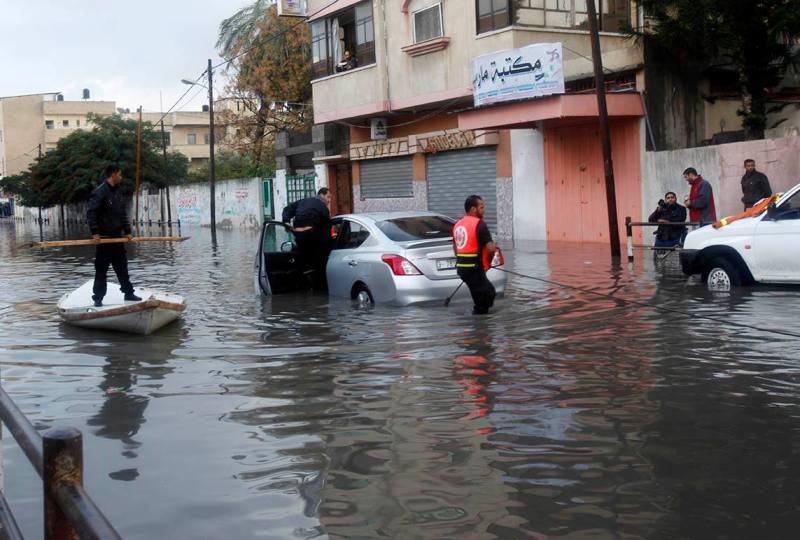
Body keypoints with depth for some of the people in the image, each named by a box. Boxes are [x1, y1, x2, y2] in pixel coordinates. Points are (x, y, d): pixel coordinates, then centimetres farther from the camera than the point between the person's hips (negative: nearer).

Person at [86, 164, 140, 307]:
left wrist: (127, 231, 13)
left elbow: (123, 213, 19)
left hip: (117, 237, 8)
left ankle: (128, 293, 21)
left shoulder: (117, 192, 13)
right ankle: (98, 298, 4)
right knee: (101, 269, -2)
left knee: (122, 267, 13)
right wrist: (95, 233, -23)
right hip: (104, 238, -8)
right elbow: (91, 213, -19)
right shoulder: (99, 192, -14)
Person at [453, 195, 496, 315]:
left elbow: (455, 247, 26)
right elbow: (491, 248, -20)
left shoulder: (458, 224, 14)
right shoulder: (479, 224, -14)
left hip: (461, 267, 9)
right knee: (486, 296, -1)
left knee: (489, 291, 22)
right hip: (474, 268, -9)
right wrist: (488, 263, -3)